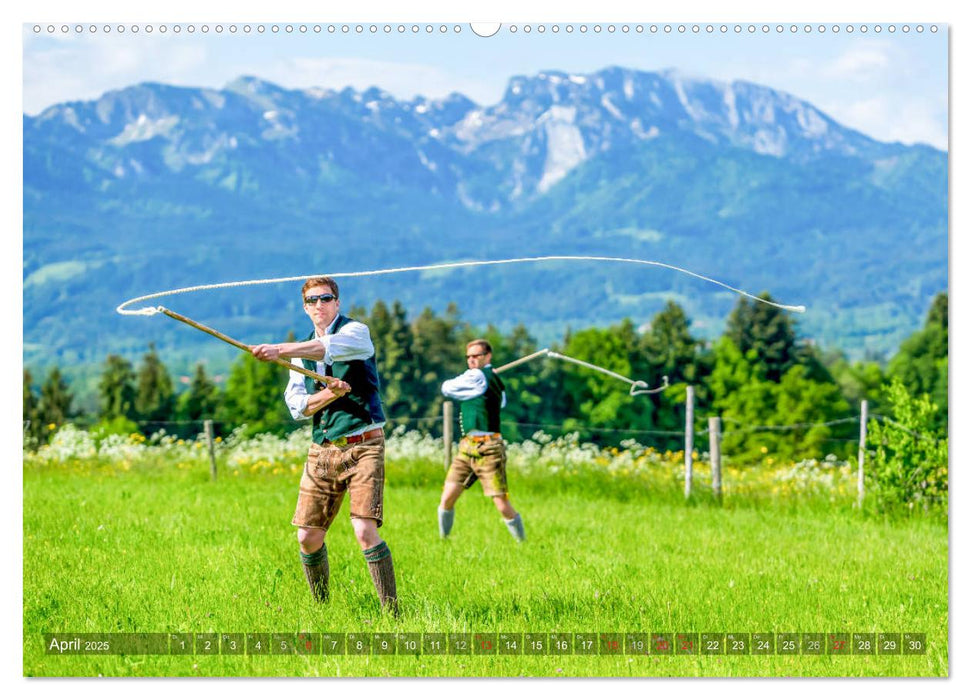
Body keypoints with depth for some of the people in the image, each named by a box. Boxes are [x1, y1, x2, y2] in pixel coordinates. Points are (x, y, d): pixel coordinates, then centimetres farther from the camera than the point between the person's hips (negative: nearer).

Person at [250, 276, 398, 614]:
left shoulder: (356, 331, -2)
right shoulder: (300, 354, 16)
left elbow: (328, 347, -25)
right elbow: (297, 407, 4)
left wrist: (279, 350, -36)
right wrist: (330, 393, -15)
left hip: (363, 445, -6)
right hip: (322, 450, 6)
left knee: (364, 530, -18)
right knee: (308, 537, 4)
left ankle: (392, 611, -12)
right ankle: (320, 606, 23)